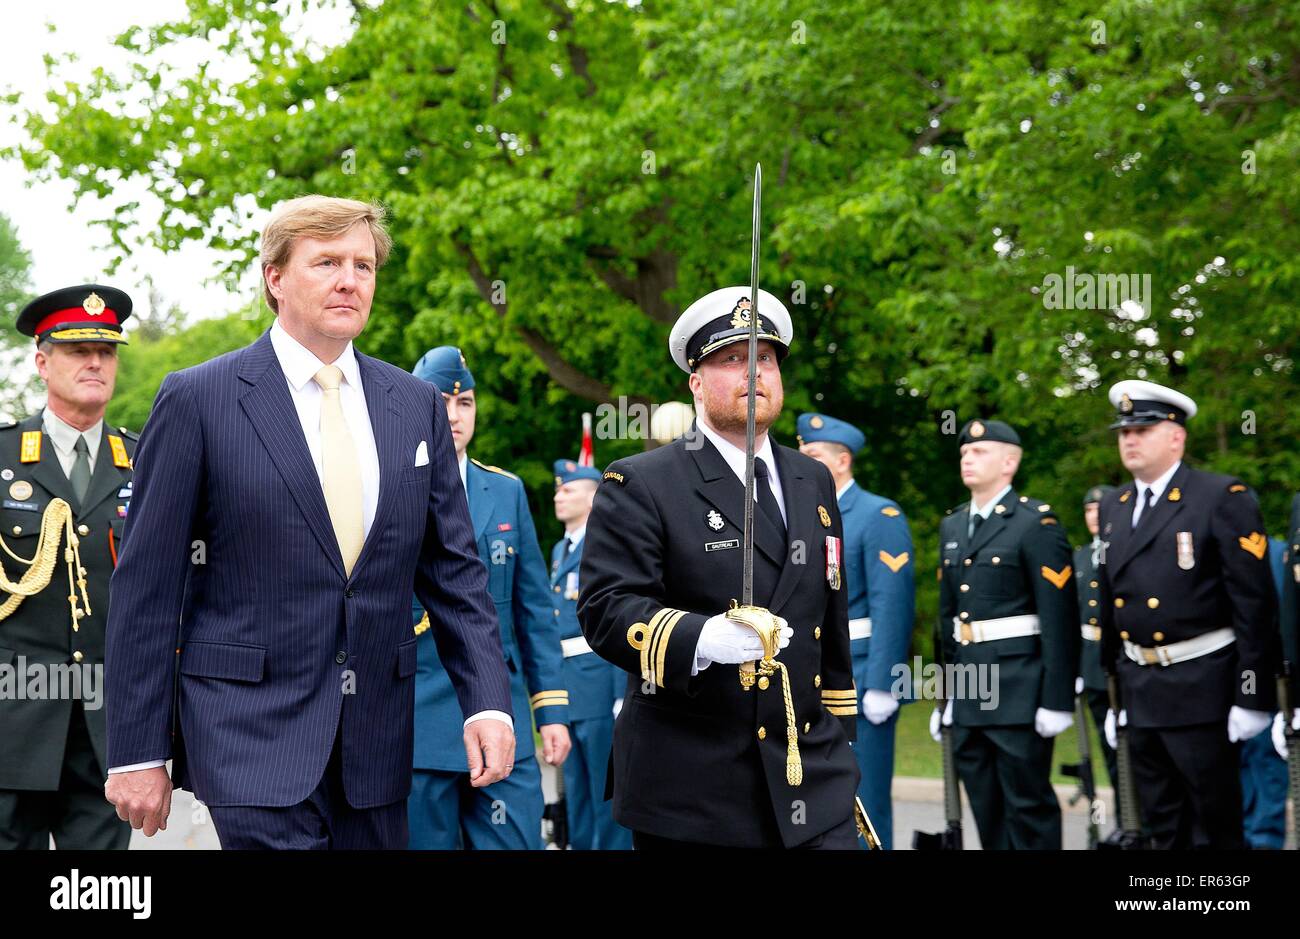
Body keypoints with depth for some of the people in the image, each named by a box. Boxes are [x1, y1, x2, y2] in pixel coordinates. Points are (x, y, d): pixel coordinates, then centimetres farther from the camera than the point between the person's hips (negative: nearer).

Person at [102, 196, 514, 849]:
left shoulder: (416, 405, 9)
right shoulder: (197, 399, -4)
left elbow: (453, 570, 11)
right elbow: (146, 587, -4)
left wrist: (488, 701, -2)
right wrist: (138, 753, -7)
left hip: (378, 737, 5)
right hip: (251, 724, -4)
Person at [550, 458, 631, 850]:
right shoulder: (560, 550, 17)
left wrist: (625, 694, -19)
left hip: (599, 679, -9)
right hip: (564, 680, 9)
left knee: (607, 785, -2)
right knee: (575, 786, 15)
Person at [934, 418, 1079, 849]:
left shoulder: (1036, 522, -8)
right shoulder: (952, 526, 15)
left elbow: (1060, 617, -12)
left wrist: (1057, 698, -17)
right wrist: (947, 692, 17)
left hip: (1020, 690, -7)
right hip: (967, 690, 7)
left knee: (1029, 808, -2)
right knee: (987, 812, 10)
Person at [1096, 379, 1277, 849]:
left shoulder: (1223, 498, -9)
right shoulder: (1114, 506, 12)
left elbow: (1255, 604, -13)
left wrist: (1253, 698, -16)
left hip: (1201, 689, -6)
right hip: (1139, 691, 6)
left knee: (1214, 827, 1)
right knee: (1162, 827, 12)